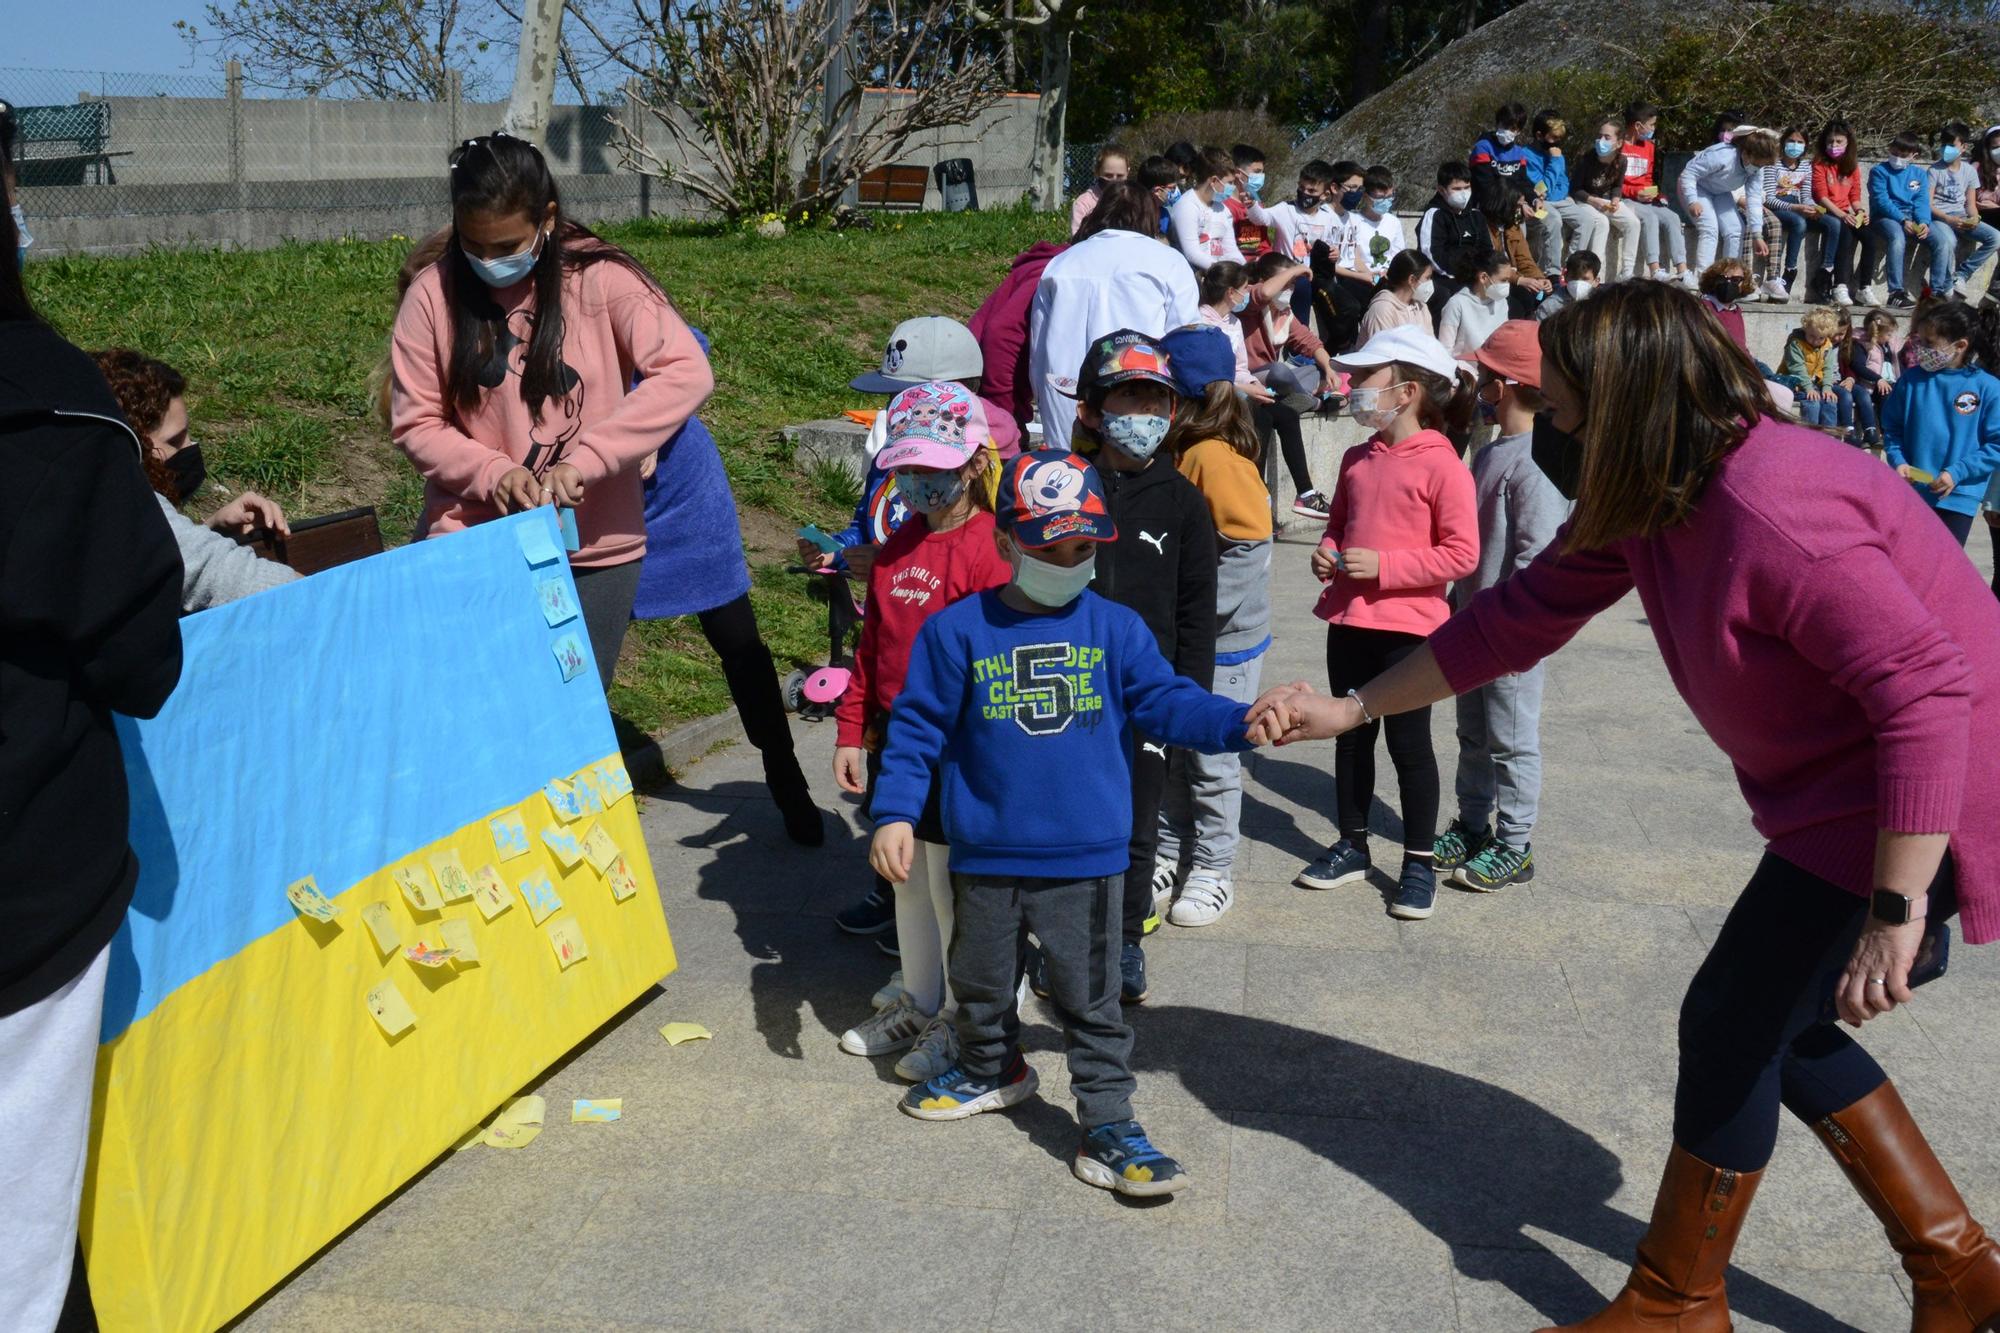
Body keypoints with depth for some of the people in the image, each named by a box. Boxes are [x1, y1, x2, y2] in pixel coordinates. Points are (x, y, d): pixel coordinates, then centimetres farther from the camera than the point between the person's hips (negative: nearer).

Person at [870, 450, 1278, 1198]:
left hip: (1087, 859, -1)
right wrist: (895, 811, -8)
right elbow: (919, 727, -2)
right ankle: (990, 1072, 47)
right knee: (981, 985, 22)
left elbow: (1167, 704, -6)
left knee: (1091, 1000, 5)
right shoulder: (958, 630, -6)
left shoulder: (1115, 629, -2)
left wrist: (1243, 723, -22)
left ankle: (1108, 1128, 14)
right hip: (986, 857, 1)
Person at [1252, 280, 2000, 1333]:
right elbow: (1517, 619, 8)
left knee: (1733, 1022, -1)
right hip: (1828, 793, 9)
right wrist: (1347, 710, 9)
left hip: (1910, 807, -9)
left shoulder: (1770, 514, -30)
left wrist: (1895, 911, -31)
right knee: (1780, 1027, 15)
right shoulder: (1641, 506, 0)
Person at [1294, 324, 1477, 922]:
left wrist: (1384, 566, -20)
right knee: (1351, 735, 15)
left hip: (1409, 626, -7)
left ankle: (1419, 862, 16)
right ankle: (1352, 846, 29)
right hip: (1348, 620, 7)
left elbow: (1462, 553, -16)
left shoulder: (1441, 464, -14)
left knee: (1408, 743, 3)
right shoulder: (1358, 459, 7)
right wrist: (1327, 553, -1)